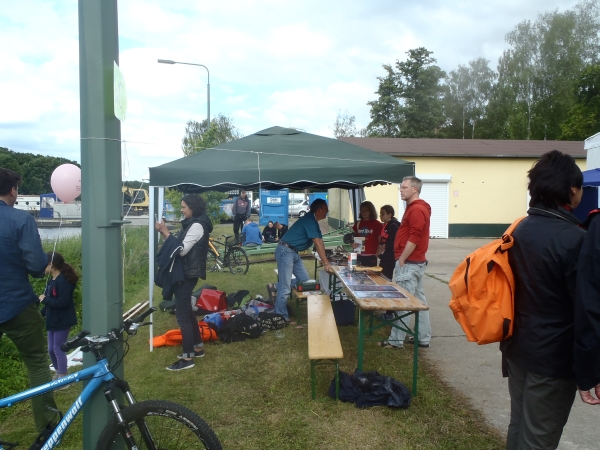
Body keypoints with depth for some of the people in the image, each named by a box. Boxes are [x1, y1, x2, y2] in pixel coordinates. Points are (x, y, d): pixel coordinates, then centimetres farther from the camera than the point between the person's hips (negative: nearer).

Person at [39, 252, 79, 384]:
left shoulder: (64, 280, -20)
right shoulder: (53, 281, 8)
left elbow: (62, 302, -27)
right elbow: (51, 302, 15)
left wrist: (44, 299, -18)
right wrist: (41, 313, 12)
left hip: (62, 321, -9)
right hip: (53, 320, 9)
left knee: (58, 349, -1)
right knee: (51, 349, 16)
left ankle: (63, 378, 12)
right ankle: (58, 373, 33)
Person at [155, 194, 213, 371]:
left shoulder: (197, 225, -15)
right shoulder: (191, 224, 15)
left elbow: (182, 250, -21)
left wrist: (166, 232, -17)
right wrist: (164, 233, -2)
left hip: (188, 274, -10)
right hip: (184, 272, 10)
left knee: (182, 314, -9)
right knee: (186, 311, 16)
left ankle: (187, 358, -3)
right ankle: (198, 347, 28)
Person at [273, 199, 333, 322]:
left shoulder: (313, 221, 14)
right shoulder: (309, 220, -18)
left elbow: (320, 242, 13)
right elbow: (318, 244, -19)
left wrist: (324, 260, 7)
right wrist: (326, 263, -16)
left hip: (294, 253, 10)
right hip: (285, 251, -10)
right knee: (285, 288, -9)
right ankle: (281, 317, -3)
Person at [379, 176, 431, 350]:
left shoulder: (417, 209, -16)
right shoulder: (414, 208, 17)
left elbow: (414, 238, -22)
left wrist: (401, 260, -16)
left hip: (410, 263, -11)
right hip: (414, 262, 11)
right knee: (418, 300, 13)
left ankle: (396, 340, 3)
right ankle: (423, 338, 20)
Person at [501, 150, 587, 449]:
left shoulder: (520, 230, 2)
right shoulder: (574, 239, -20)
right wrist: (589, 368, -8)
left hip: (517, 347, 7)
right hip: (554, 357, -7)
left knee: (518, 425, 20)